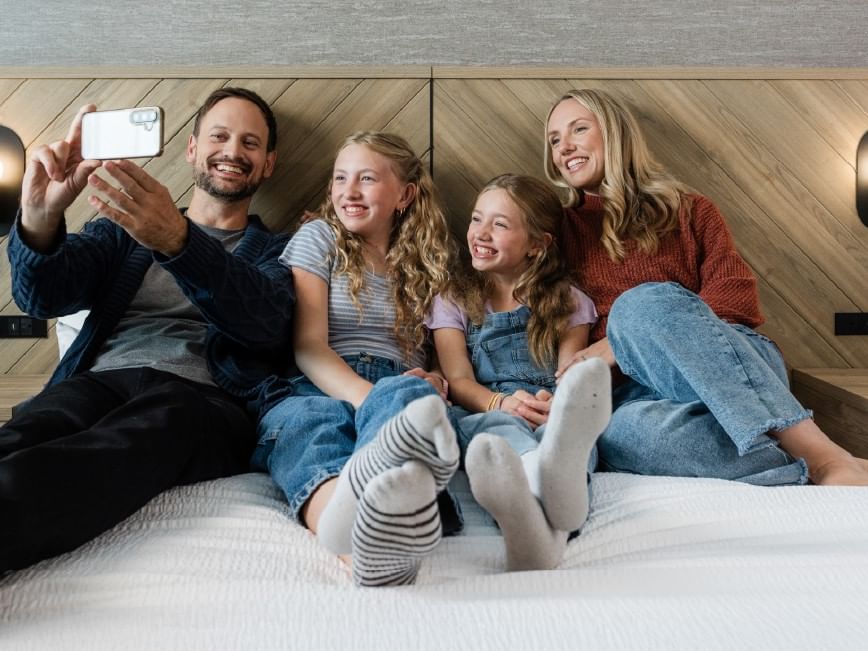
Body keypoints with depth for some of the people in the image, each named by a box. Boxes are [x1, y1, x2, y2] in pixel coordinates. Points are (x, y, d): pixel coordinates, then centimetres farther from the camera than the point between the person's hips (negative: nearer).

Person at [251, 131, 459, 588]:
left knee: (407, 393, -37)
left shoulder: (427, 263, 21)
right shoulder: (319, 238, 14)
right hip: (318, 390, -1)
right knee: (308, 418, -38)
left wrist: (433, 381, -8)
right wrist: (368, 395, -21)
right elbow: (308, 348, 0)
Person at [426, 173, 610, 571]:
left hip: (548, 415, 1)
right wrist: (499, 403, -19)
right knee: (498, 430, -38)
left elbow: (570, 375, 5)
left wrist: (556, 403, -20)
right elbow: (458, 380, 4)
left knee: (564, 428, -36)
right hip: (482, 416, -1)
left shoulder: (568, 303, 20)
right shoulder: (453, 302, 19)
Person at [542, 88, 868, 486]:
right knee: (621, 432, -37)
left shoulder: (688, 210, 15)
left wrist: (626, 340, -13)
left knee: (644, 301, -34)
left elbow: (738, 297, 0)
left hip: (739, 364, 0)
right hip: (644, 387, 1)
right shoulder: (561, 232, 20)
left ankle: (825, 456, -38)